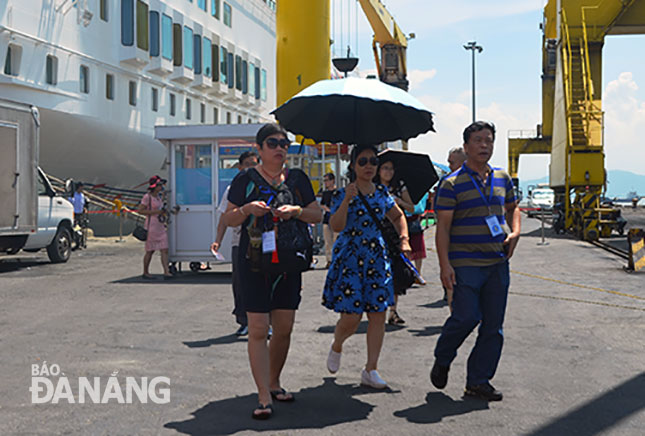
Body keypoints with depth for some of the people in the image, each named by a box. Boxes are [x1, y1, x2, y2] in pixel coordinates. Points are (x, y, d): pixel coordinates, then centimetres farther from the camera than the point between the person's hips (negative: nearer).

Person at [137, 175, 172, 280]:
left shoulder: (159, 196, 12)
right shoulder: (147, 197, -11)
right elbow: (140, 210, -15)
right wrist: (155, 212, -17)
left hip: (161, 227, 7)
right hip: (152, 227, -7)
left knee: (164, 250, -3)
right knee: (150, 251, 3)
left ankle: (166, 272, -7)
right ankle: (145, 273, 17)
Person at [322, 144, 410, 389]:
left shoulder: (381, 193, 10)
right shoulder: (343, 194, -3)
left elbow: (398, 216, 25)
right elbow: (336, 226, -16)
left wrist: (404, 240, 12)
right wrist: (347, 200, -25)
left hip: (377, 259, 5)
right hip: (350, 259, -4)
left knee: (378, 314, 0)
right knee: (351, 317, -8)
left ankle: (371, 369, 9)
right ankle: (336, 348, 26)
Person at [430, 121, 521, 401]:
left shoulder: (502, 179, 12)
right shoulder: (452, 184, -5)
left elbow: (512, 208, 28)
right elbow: (443, 227, -8)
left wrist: (515, 232, 8)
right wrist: (445, 265, -15)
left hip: (498, 263, 6)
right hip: (465, 263, -6)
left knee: (493, 324, 5)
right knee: (466, 317, -12)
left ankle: (479, 380, 15)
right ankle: (442, 360, 16)